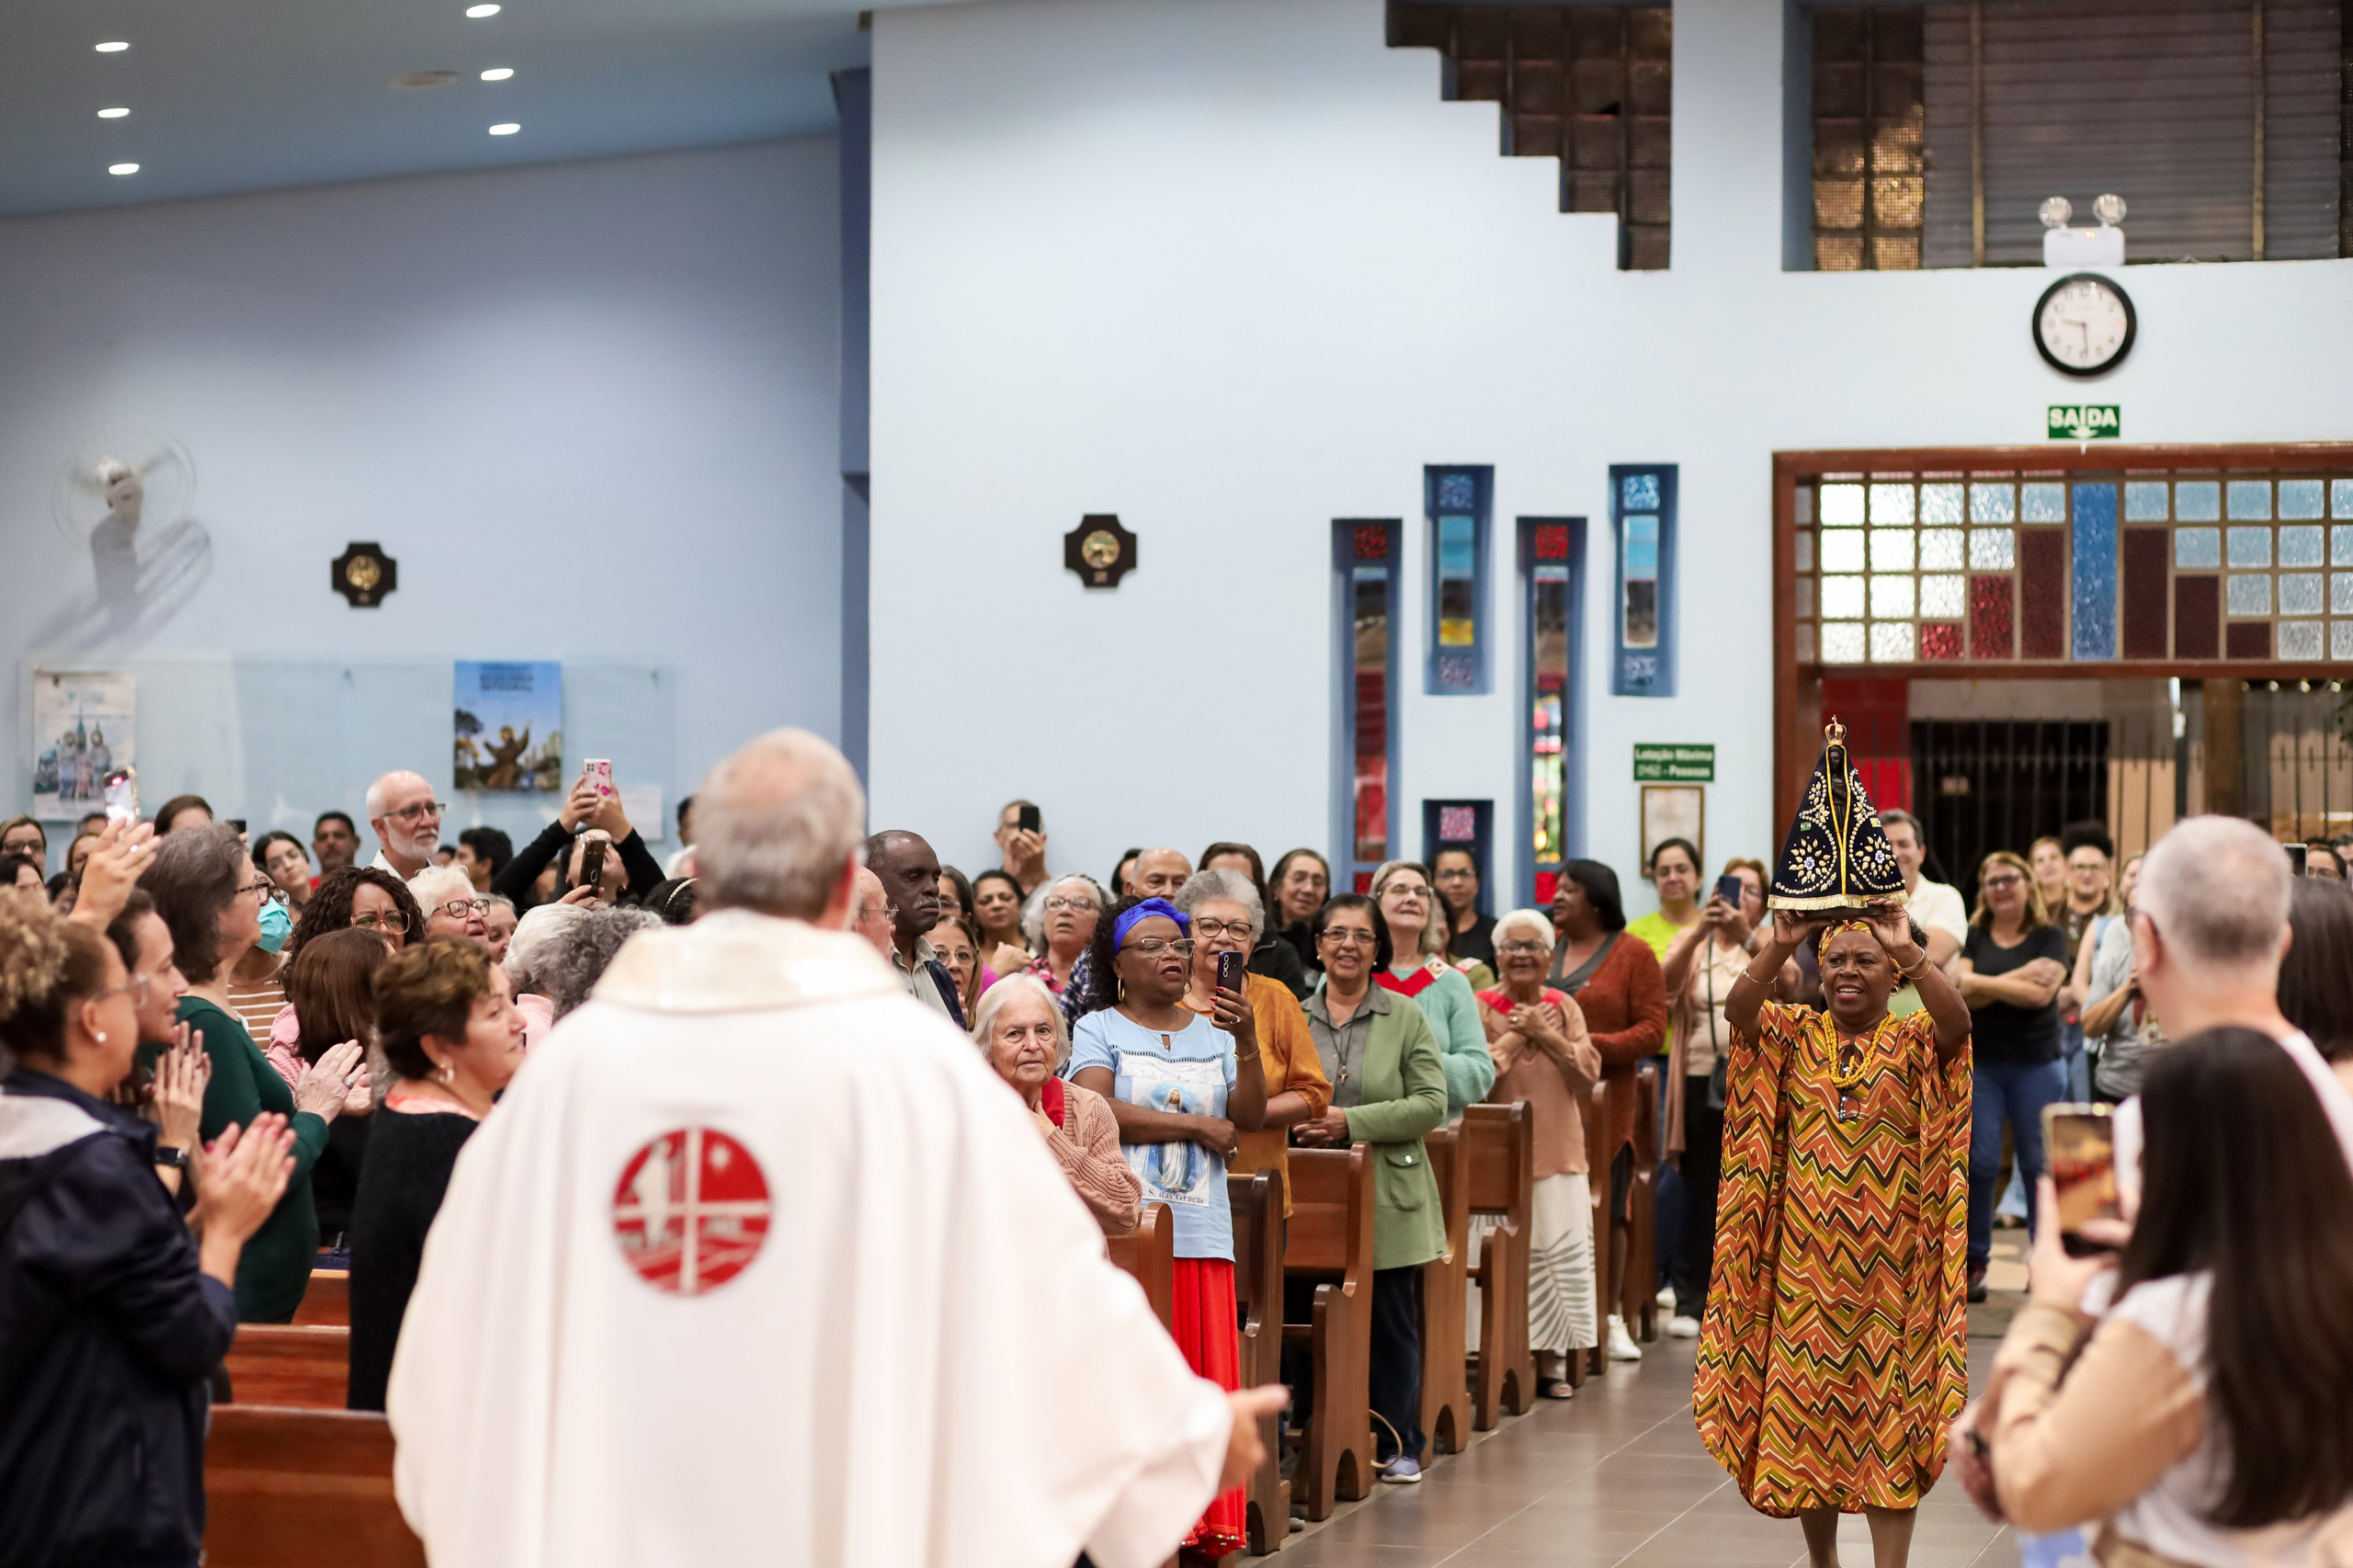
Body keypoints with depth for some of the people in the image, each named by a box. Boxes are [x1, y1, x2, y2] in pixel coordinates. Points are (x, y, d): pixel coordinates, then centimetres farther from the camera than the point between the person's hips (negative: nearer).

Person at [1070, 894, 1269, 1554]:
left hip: (1203, 1234, 4)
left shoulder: (1214, 1032, 17)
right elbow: (1096, 1111, -12)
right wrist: (1197, 1127, -5)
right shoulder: (1098, 1029, 4)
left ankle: (1203, 1528, 4)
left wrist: (1246, 1044, -9)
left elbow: (1251, 1118, 7)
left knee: (1203, 1383, 0)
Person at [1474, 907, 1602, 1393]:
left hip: (1557, 1150, 3)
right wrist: (1519, 1035, -10)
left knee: (1562, 1253, 0)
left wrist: (1544, 1035, -8)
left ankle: (1553, 1361, 8)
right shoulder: (1482, 1008, 0)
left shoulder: (1565, 1008, 9)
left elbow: (1588, 1075, -1)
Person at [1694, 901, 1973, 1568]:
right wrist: (1780, 946, -29)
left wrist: (1907, 948, -33)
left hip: (1887, 1261, -2)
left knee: (1888, 1408, -2)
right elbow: (1738, 1010, -15)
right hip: (1805, 1259, 2)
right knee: (1804, 1407, 9)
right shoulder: (1794, 1034, 5)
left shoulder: (1915, 1040, -1)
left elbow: (1958, 1021, -23)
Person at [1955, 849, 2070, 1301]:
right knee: (1979, 1162, -3)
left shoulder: (2050, 937, 3)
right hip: (1981, 1063, 1)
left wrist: (1982, 983, -7)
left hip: (2036, 1064, -1)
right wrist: (2017, 979, -12)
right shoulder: (1973, 938, 8)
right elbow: (1961, 992, -6)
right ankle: (1974, 1261, 4)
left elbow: (2040, 993, -11)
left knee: (2039, 1163, 2)